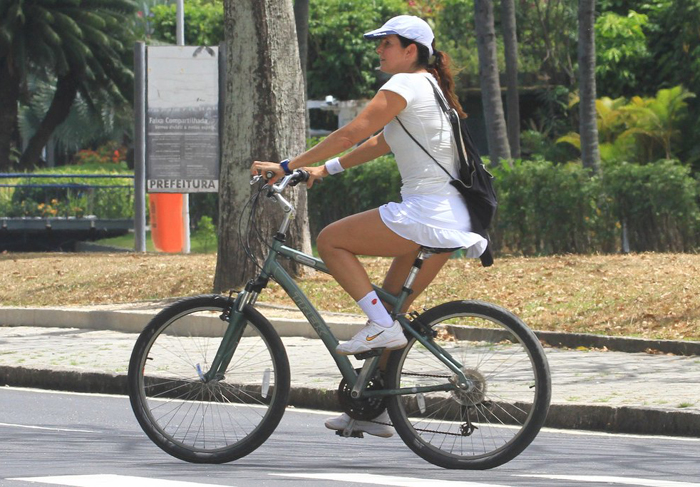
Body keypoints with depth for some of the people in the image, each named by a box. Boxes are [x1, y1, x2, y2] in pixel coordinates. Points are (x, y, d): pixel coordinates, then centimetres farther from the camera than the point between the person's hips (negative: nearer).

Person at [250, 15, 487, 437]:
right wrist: (323, 170, 22)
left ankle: (382, 326, -9)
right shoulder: (430, 86, 21)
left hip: (424, 214, -10)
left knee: (330, 240, -3)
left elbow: (350, 135, -14)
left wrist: (287, 166, -10)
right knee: (390, 305, 15)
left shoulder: (406, 85, -9)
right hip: (448, 219, 10)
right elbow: (380, 144, 26)